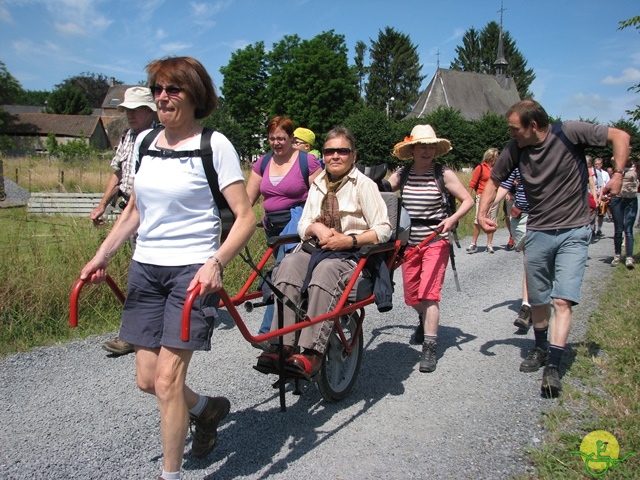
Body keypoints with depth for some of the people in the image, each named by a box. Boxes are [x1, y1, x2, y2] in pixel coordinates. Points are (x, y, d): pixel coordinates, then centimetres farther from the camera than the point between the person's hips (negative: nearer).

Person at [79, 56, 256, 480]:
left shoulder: (214, 145, -9)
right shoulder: (144, 141, 9)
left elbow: (246, 217, -13)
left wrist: (215, 263, -26)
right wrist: (103, 255, 14)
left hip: (191, 270, -6)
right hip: (145, 268, 6)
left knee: (167, 381, -6)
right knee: (146, 378, 10)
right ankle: (207, 408, 40)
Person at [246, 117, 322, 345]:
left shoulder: (307, 161, -3)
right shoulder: (263, 163, 12)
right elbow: (248, 198, 10)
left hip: (296, 221, -6)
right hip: (272, 224, 6)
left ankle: (268, 332, -18)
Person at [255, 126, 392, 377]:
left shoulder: (363, 185, 2)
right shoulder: (318, 185, 19)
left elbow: (383, 229, -4)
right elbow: (302, 227, 17)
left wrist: (350, 240, -18)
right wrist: (316, 228, -7)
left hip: (351, 253, -5)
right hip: (317, 249, 5)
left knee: (326, 271, -38)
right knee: (288, 265, -28)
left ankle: (312, 353, -43)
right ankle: (282, 345, -34)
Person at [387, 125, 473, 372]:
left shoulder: (444, 174, -6)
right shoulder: (401, 174, 0)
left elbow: (468, 200, -4)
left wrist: (452, 219, -19)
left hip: (436, 242, -3)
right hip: (410, 242, 4)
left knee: (429, 294, -12)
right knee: (411, 296, 13)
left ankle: (430, 348, -3)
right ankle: (425, 319, 46)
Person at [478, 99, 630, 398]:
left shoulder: (569, 133, -13)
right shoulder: (515, 149, -3)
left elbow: (620, 136, -6)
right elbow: (494, 180, 9)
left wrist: (618, 174, -16)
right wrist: (482, 213, -6)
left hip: (573, 233, -3)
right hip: (537, 233, 4)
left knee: (562, 300, -12)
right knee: (538, 300, 14)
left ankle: (553, 366, -9)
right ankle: (540, 348, 36)